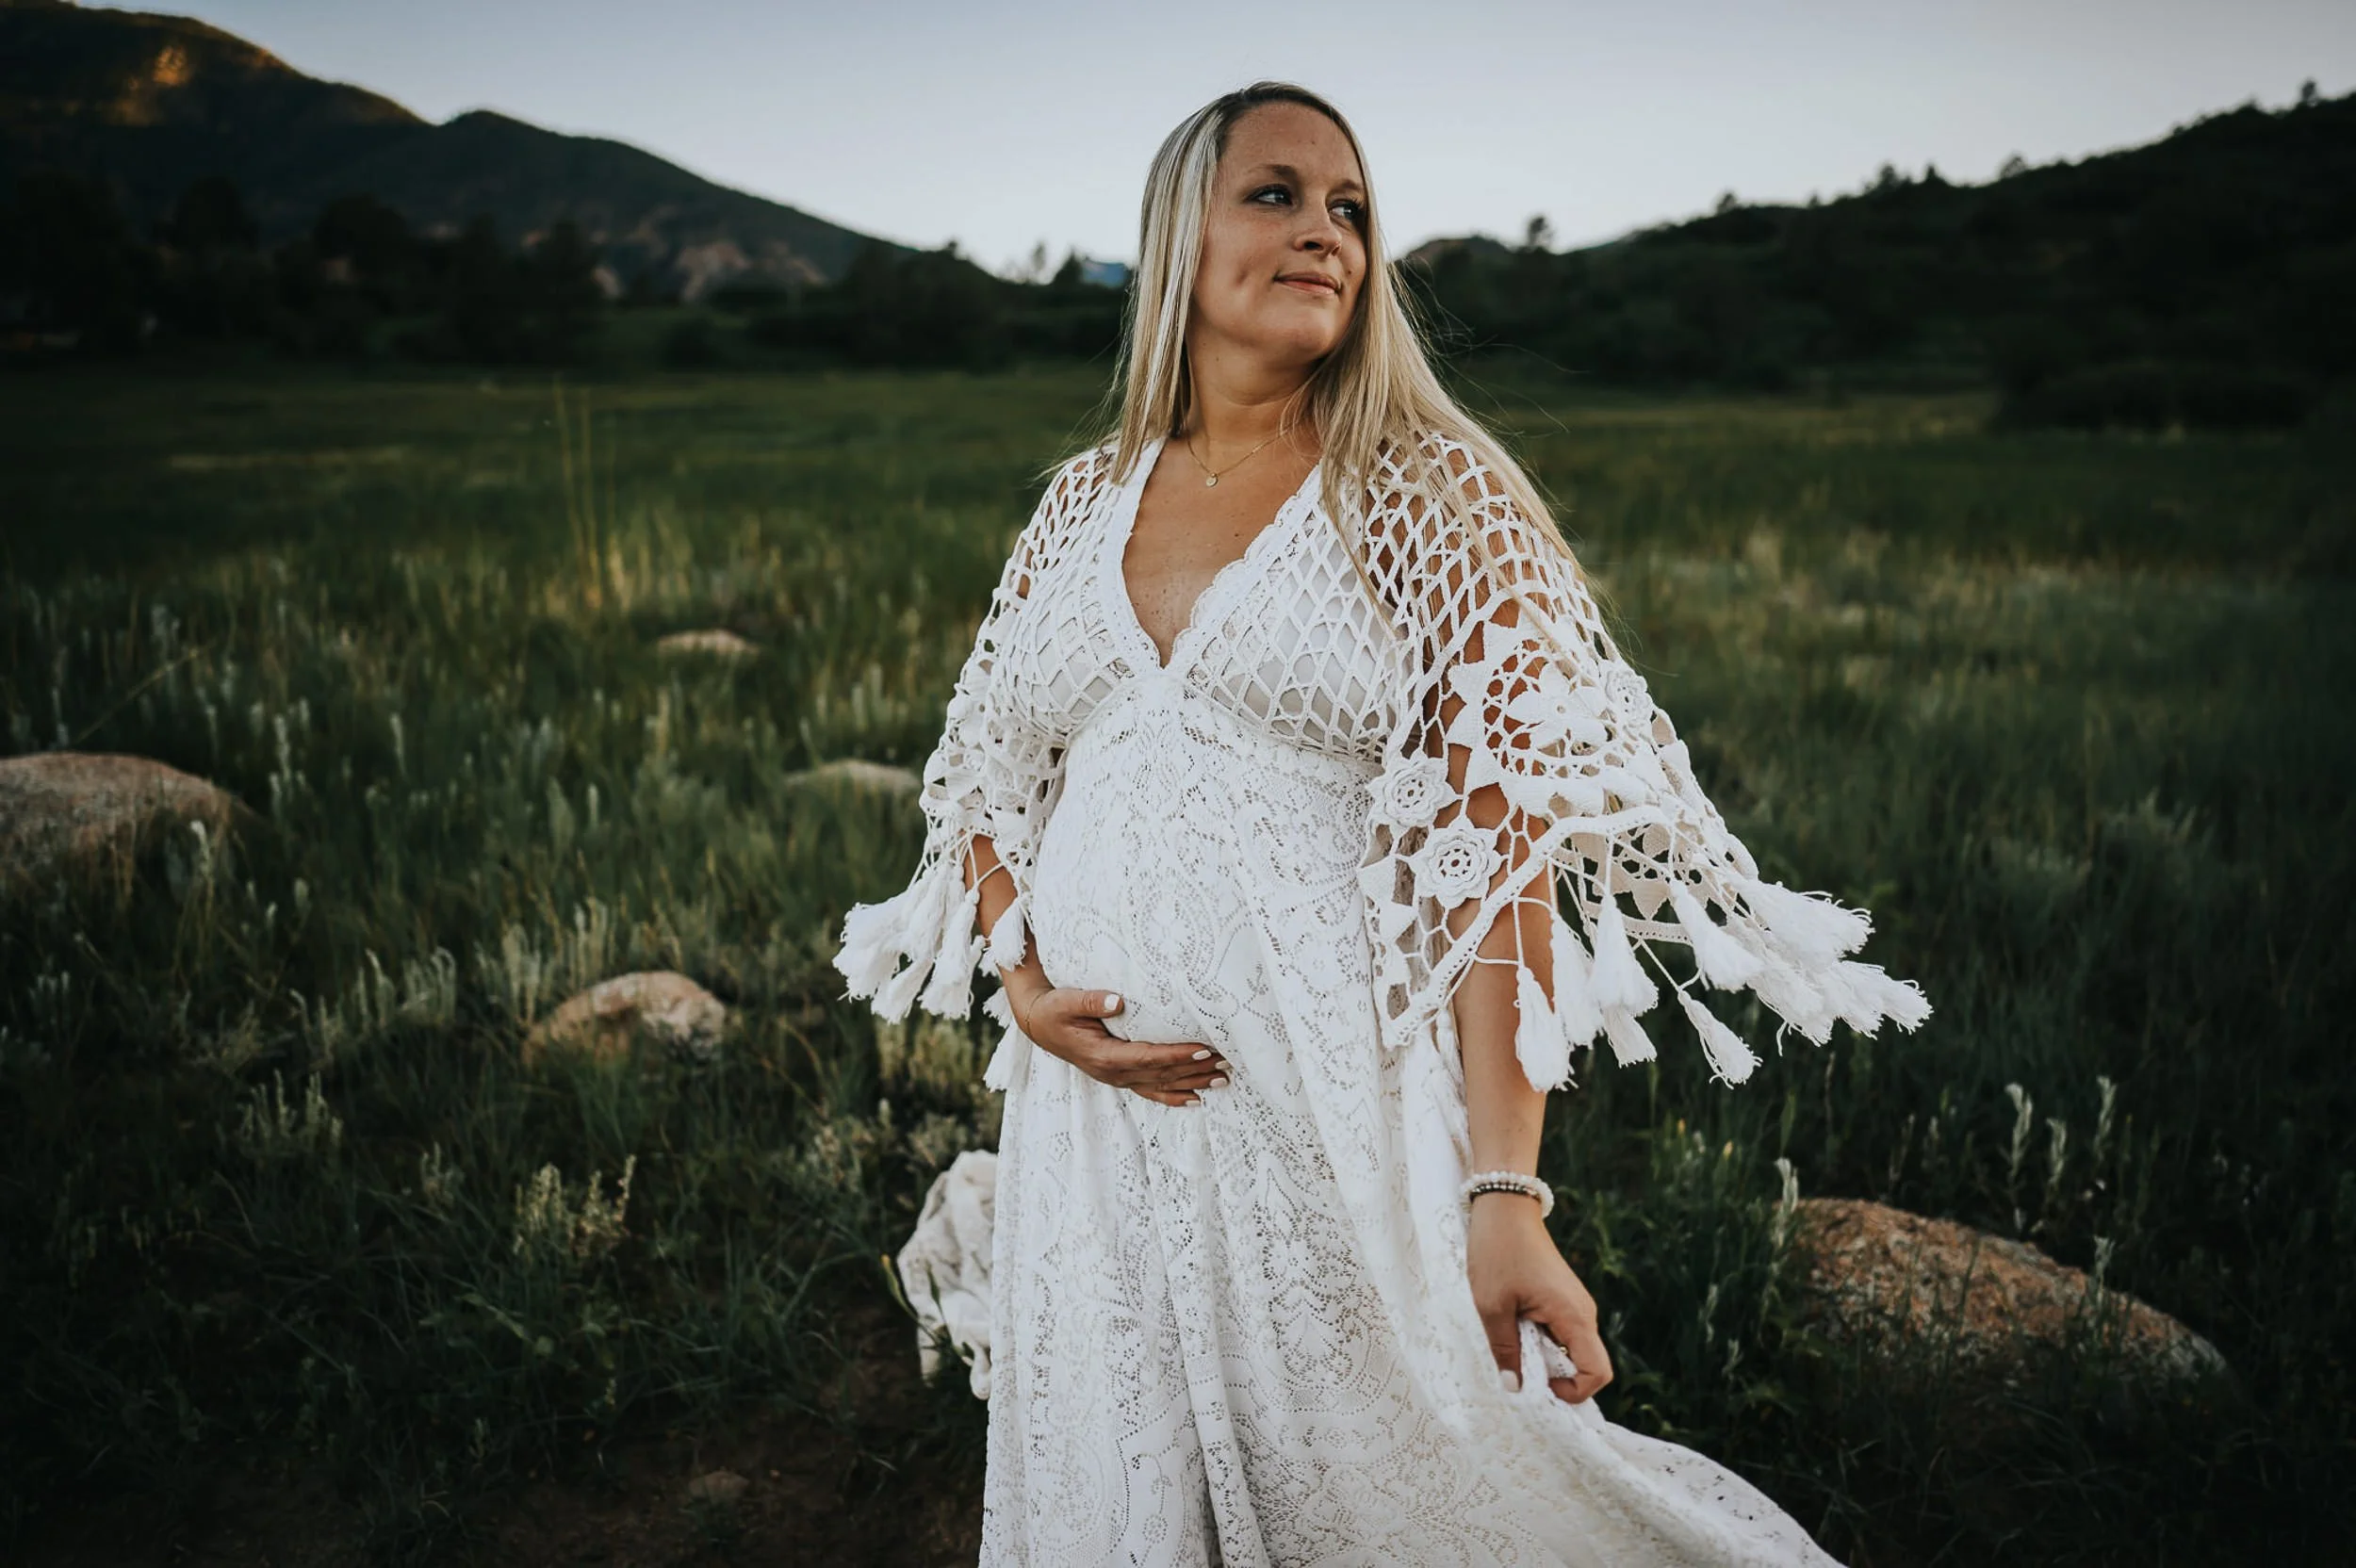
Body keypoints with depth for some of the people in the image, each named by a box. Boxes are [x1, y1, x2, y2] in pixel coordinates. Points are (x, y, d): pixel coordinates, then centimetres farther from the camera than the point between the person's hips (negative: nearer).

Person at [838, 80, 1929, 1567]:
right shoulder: (1084, 501, 9)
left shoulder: (1435, 496, -4)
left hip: (1329, 1103, -4)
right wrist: (1020, 981, -2)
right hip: (1093, 1099, 5)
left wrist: (1506, 1194, -18)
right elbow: (988, 775, 16)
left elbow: (1493, 852, -12)